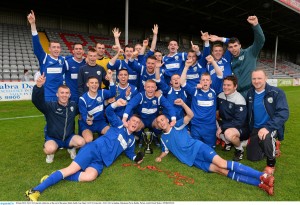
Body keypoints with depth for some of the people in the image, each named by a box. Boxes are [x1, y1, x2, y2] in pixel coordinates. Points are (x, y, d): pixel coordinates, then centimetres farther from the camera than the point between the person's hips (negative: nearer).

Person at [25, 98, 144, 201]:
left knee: (91, 176, -28)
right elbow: (108, 112, -2)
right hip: (95, 149, -3)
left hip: (101, 162, 4)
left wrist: (136, 158, 10)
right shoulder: (119, 125, 10)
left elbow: (129, 153, 34)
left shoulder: (131, 140, 23)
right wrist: (116, 104, -25)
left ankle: (59, 176, -14)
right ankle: (36, 190, -12)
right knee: (71, 169, -19)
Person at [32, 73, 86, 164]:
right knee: (49, 149, -36)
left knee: (81, 142, -28)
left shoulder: (73, 105, -2)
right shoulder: (50, 106, -14)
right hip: (53, 138, -2)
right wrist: (39, 86, -50)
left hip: (69, 137, 3)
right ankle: (51, 153, 5)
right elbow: (36, 100, -33)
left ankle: (71, 148, 9)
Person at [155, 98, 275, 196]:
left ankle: (262, 175, -26)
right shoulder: (163, 138, 17)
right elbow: (165, 151, 27)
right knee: (220, 170, -15)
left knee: (221, 164, -24)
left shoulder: (178, 126, 7)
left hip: (198, 148, -2)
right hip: (192, 160, 2)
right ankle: (259, 183, -23)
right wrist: (160, 157, 7)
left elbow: (190, 115, -5)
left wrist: (183, 104, -19)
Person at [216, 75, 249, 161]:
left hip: (241, 128, -7)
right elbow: (217, 109, 13)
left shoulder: (239, 100, -22)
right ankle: (227, 142, 12)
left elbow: (239, 122, -25)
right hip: (227, 124, 8)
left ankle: (239, 149, -3)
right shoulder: (221, 95, -2)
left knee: (229, 133, -37)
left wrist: (222, 127, -26)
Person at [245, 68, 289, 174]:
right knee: (252, 157, 7)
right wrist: (250, 128, 8)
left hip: (272, 127, -5)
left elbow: (283, 113, -23)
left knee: (266, 138, -40)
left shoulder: (277, 93, -16)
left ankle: (271, 162, -10)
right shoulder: (250, 93, 0)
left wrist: (267, 127, -34)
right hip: (255, 128, 5)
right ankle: (271, 146, 36)